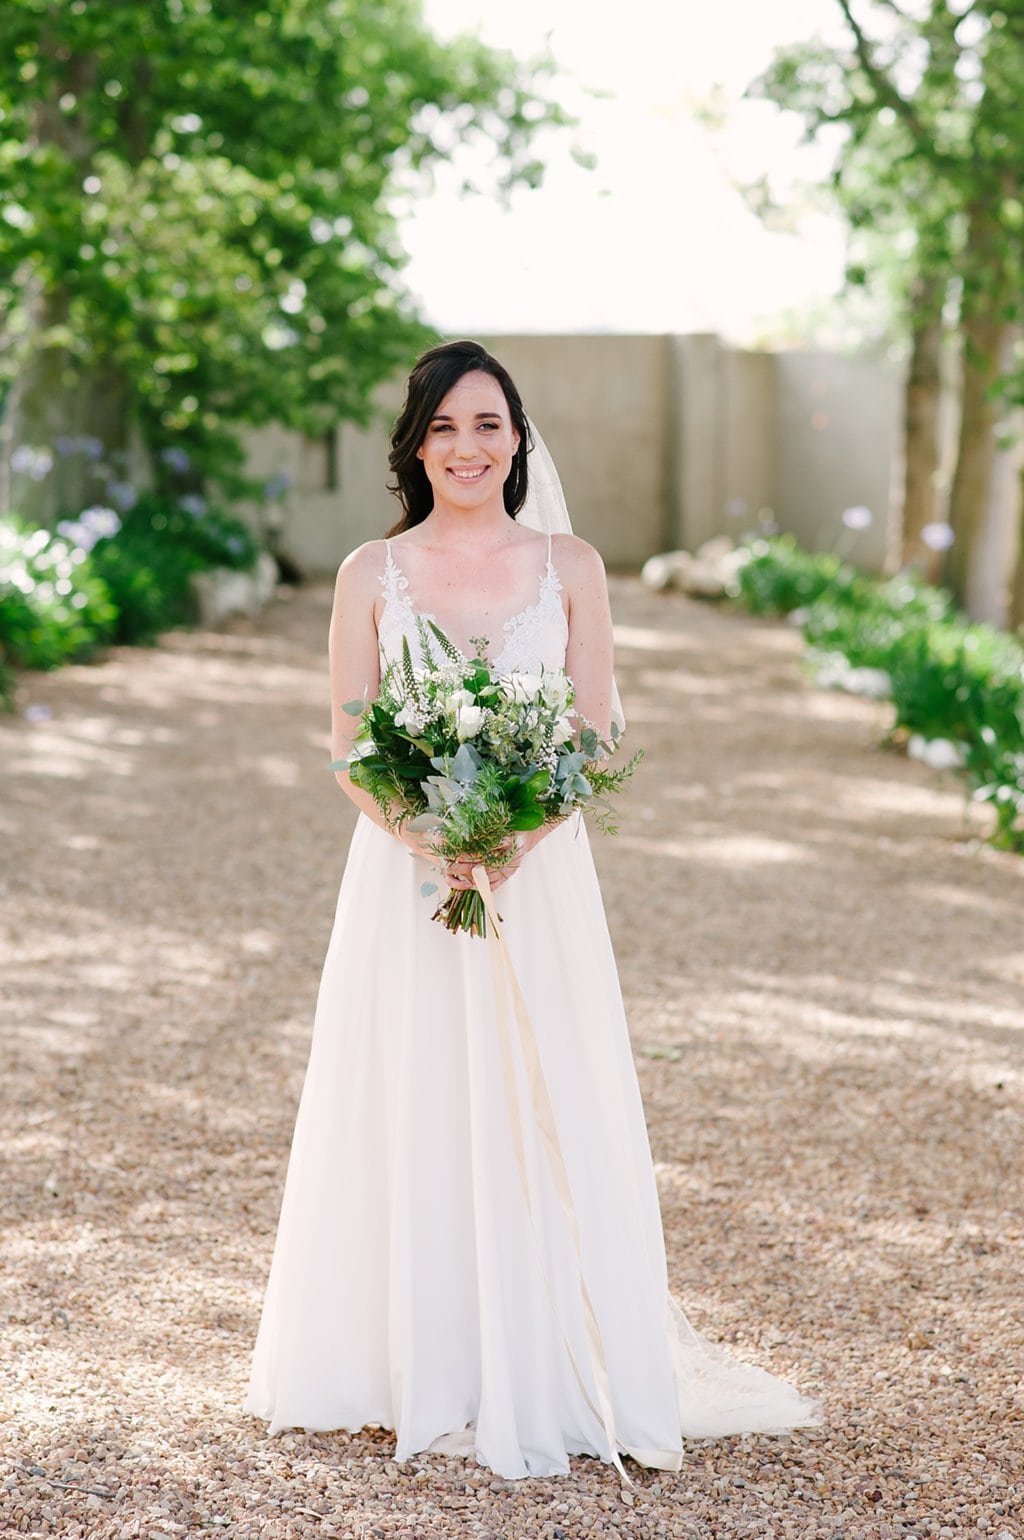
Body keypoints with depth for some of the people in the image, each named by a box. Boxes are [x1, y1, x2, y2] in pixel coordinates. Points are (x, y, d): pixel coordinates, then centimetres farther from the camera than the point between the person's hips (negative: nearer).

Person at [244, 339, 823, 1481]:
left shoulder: (569, 566, 3)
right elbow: (348, 747, 1)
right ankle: (417, 1374, 18)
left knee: (539, 1121, 1)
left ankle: (541, 1379, 14)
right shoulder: (371, 573, 3)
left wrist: (511, 841, -15)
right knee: (408, 1119, 4)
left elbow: (595, 740, 1)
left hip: (538, 872, 0)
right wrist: (431, 836, -16)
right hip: (402, 873, 0)